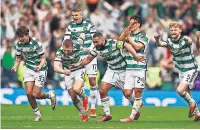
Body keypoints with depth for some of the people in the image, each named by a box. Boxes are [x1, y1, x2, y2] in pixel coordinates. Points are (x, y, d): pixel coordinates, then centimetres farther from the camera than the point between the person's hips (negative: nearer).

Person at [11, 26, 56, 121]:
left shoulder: (36, 44, -19)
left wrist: (40, 66, -34)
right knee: (28, 93, -8)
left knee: (35, 95, -9)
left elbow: (43, 58, -14)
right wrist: (15, 67, -12)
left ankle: (51, 95, 22)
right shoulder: (19, 45, -3)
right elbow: (18, 58, 9)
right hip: (29, 70, 5)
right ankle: (37, 114, 11)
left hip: (40, 70, -5)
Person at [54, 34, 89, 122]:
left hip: (79, 70, -2)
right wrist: (63, 71, -56)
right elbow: (56, 67, -37)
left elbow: (82, 35, -5)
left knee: (76, 90, -27)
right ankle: (84, 115, 22)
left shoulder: (76, 46, -26)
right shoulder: (59, 52, -27)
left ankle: (84, 97, 7)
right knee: (73, 98, 3)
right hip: (68, 73, 2)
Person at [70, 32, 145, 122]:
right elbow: (88, 59, 3)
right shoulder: (96, 49, -8)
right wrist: (79, 64, -13)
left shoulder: (113, 43, -25)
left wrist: (136, 56, -41)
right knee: (102, 90, -9)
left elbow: (127, 45, -30)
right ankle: (107, 114, 3)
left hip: (122, 71, -5)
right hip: (111, 70, 5)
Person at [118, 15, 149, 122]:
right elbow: (120, 39, -5)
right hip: (129, 68, 4)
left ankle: (132, 116, 0)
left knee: (137, 92, -4)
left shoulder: (143, 37, 2)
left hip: (139, 68, -4)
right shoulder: (129, 34, 15)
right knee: (127, 93, -2)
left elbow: (137, 46, -15)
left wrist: (129, 37, -9)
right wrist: (128, 28, -14)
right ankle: (138, 104, 28)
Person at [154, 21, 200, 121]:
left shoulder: (184, 40, -19)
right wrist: (157, 39, -42)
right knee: (187, 93, 12)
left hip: (190, 69, -7)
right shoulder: (170, 41, -2)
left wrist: (188, 40, -66)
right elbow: (160, 44, -19)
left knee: (180, 90, -20)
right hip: (181, 71, 7)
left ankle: (192, 104, 6)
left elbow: (190, 42, -42)